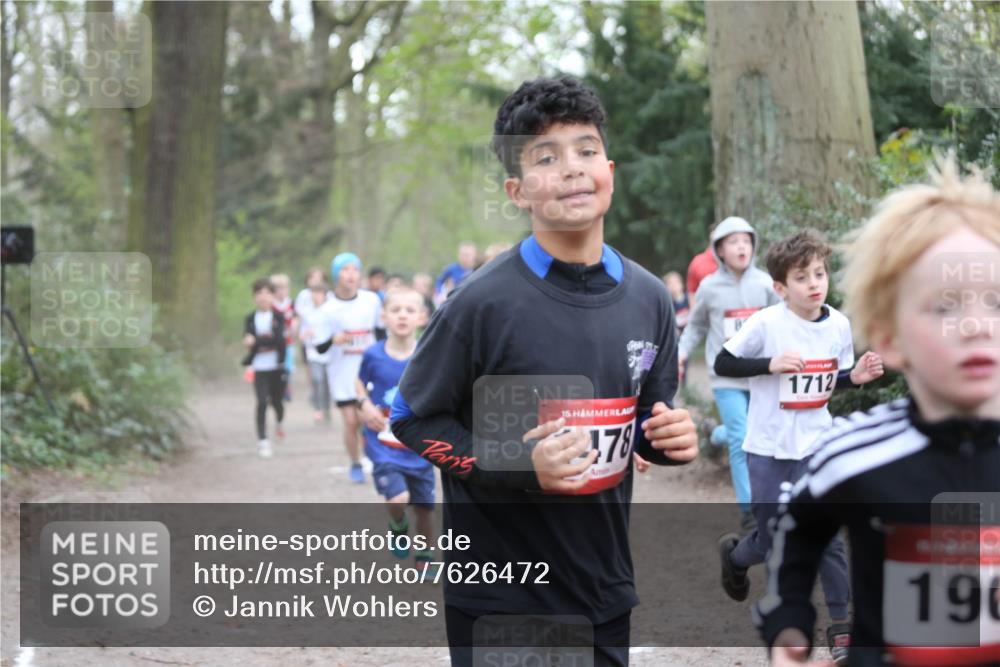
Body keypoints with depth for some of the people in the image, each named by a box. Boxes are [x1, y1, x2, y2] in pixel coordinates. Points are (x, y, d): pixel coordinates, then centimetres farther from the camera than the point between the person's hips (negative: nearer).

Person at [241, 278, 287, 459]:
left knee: (276, 401, 9)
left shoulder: (278, 317, -1)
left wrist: (257, 341, -18)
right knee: (262, 402, -11)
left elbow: (278, 338, -15)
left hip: (277, 366, 0)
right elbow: (248, 341, -5)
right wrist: (266, 340, -22)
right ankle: (262, 440, -6)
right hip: (259, 368, 0)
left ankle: (279, 422, 44)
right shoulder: (251, 319, 3)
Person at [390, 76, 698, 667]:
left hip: (606, 589, 5)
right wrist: (517, 465, -21)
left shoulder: (648, 299, 1)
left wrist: (669, 438, -9)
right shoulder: (485, 302, -15)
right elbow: (413, 418, -8)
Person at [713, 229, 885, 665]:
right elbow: (722, 364, -13)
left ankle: (842, 626, 4)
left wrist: (856, 376, -10)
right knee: (773, 542, 6)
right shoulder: (766, 324, -16)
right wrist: (770, 364, -25)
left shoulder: (838, 324, -3)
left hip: (816, 444, 2)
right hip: (768, 447, -2)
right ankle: (734, 554, 42)